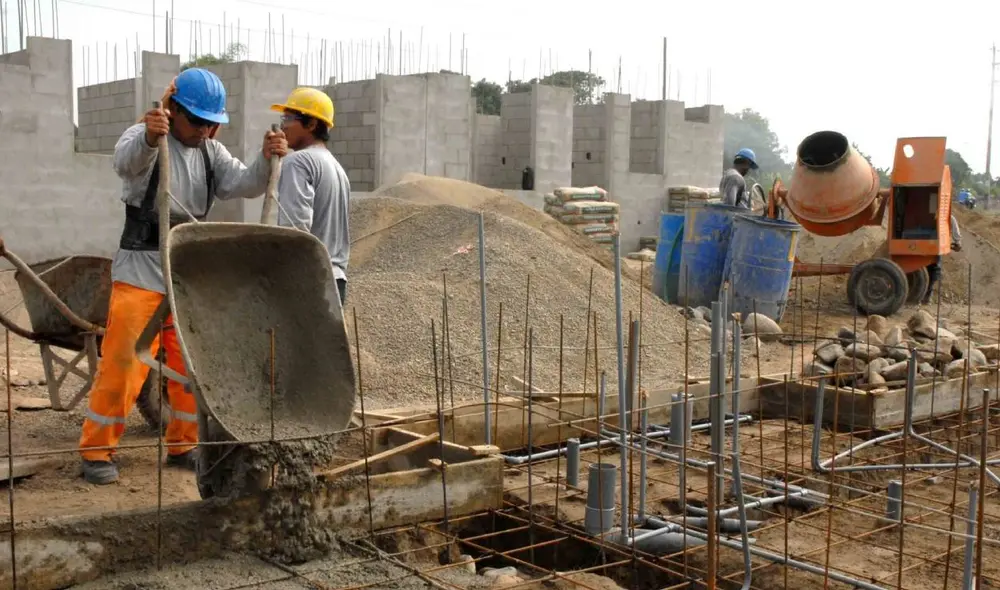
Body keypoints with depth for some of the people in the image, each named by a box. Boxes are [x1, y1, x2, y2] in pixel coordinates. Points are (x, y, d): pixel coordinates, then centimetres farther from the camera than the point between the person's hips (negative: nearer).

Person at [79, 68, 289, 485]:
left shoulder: (211, 152, 10)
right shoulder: (143, 137, -8)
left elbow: (244, 185, -4)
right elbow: (126, 161, -32)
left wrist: (267, 159, -26)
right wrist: (149, 138, -55)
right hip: (141, 271, -6)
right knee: (123, 362, -4)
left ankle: (183, 445, 24)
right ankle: (96, 450, 9)